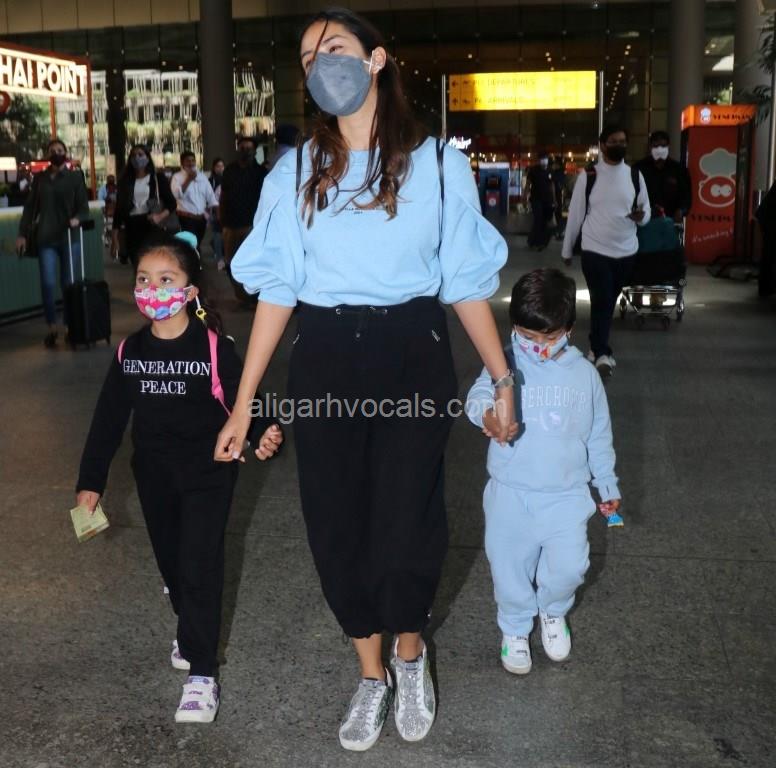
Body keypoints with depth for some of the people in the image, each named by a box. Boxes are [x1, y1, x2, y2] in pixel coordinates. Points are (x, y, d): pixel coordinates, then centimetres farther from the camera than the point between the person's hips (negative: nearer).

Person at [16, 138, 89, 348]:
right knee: (48, 283, -6)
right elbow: (30, 207, 10)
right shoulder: (39, 178, 10)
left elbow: (84, 207, 2)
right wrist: (22, 234, 3)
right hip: (46, 238, 1)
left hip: (69, 237, -1)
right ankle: (52, 327, 6)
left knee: (69, 283, 3)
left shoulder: (75, 177, 5)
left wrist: (77, 218, -20)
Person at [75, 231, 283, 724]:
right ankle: (193, 630, 43)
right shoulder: (130, 352, -1)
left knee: (199, 567, -5)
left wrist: (264, 433, -35)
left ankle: (201, 673, 2)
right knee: (171, 562, 17)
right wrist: (91, 482, 6)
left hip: (208, 472, -5)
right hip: (155, 474, 5)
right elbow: (108, 419, 5)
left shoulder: (214, 347, -14)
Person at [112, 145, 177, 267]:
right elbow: (119, 208, 10)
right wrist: (115, 237, 4)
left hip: (152, 226, -3)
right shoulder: (125, 181, 11)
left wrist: (160, 216, -18)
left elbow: (172, 203, 2)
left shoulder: (158, 178, 3)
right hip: (132, 228, 3)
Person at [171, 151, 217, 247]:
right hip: (187, 218, -5)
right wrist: (189, 179, -20)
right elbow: (177, 194, -22)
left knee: (197, 244, 15)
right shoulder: (177, 177, -5)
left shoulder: (202, 176, 11)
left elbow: (210, 194, 10)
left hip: (201, 217, 5)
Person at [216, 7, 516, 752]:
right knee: (337, 525, 8)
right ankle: (370, 675, 33)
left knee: (406, 525, 2)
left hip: (413, 356, -1)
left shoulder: (437, 163, 0)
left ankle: (409, 655, 35)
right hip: (326, 361, 2)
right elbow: (276, 291, 1)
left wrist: (503, 380, -1)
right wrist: (243, 404, -3)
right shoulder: (295, 172, 3)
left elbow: (468, 283, 2)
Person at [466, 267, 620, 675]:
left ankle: (553, 611, 30)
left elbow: (599, 434, 12)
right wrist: (487, 412, -49)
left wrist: (607, 485, 17)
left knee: (569, 566, -4)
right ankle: (515, 627, 36)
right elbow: (480, 394, -25)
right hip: (511, 492, -1)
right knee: (510, 565, 8)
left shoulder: (584, 373, 2)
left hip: (567, 493, 1)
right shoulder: (506, 364, -6)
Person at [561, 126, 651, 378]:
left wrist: (641, 216, -16)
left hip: (626, 252, 4)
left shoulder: (635, 176, 4)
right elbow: (575, 213, 1)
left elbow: (646, 211, 10)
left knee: (608, 302, 14)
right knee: (601, 301, -13)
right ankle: (602, 354, -18)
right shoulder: (588, 176, -4)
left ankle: (596, 347, 30)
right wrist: (567, 249, 6)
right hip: (595, 251, -4)